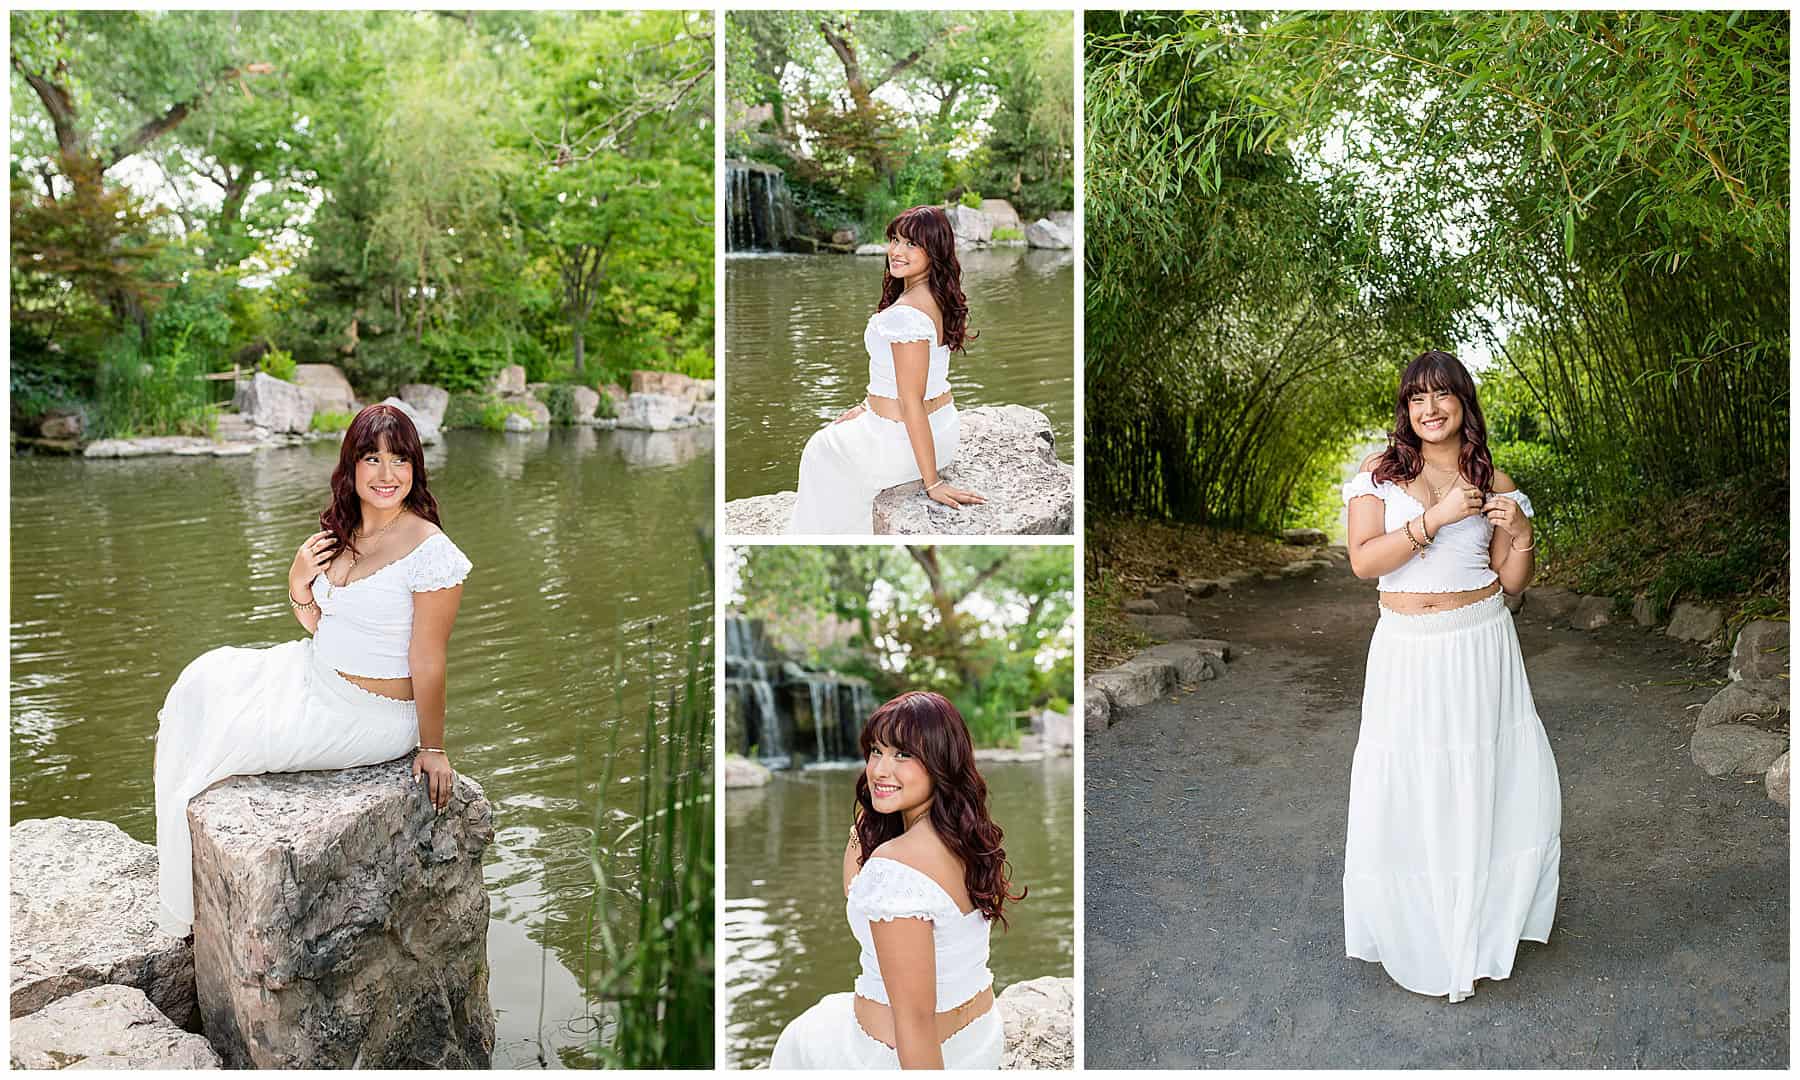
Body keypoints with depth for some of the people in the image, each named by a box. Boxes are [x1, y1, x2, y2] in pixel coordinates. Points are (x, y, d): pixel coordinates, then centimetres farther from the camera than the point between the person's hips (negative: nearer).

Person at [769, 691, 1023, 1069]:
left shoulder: (895, 866, -32)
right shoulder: (973, 838, -6)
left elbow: (916, 1019, -30)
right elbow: (857, 891, 8)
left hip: (899, 1054, -7)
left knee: (799, 1040, 23)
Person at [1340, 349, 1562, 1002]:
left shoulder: (1492, 482, 4)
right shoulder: (1380, 472, -1)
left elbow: (1512, 582, 7)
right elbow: (1363, 560, -12)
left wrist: (1521, 533, -12)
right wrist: (1437, 517, -18)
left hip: (1479, 647, 1)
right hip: (1407, 650, -1)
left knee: (1488, 782, 5)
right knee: (1406, 789, 3)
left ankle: (1482, 919, 27)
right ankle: (1417, 931, 23)